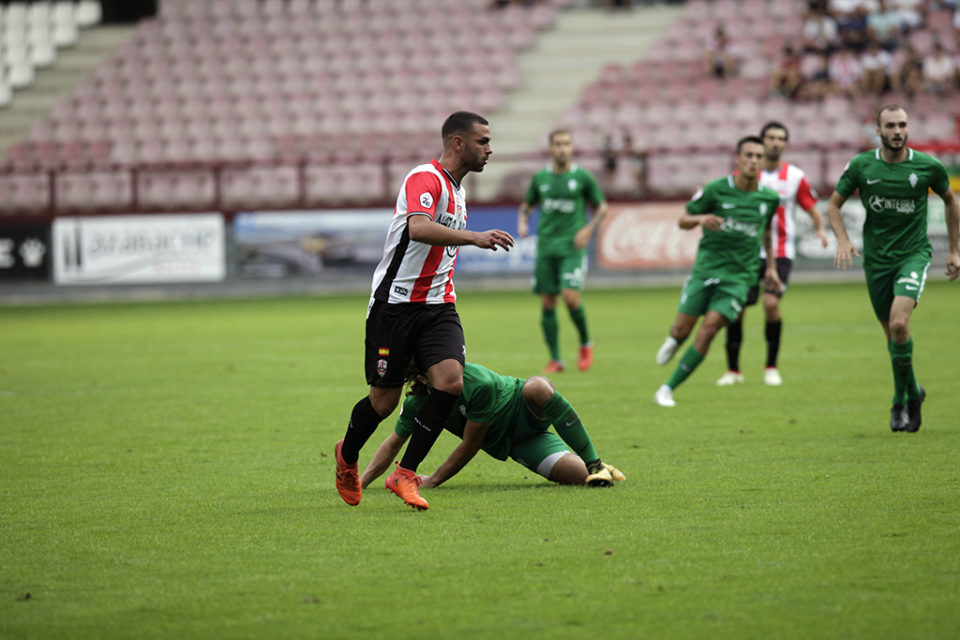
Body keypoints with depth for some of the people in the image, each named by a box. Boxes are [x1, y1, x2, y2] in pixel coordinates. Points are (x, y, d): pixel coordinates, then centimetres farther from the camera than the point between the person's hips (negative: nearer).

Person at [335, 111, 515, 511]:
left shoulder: (456, 189, 16)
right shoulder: (425, 179, -14)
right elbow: (418, 228, -34)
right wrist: (474, 237, -41)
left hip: (437, 305, 7)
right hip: (396, 303, -7)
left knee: (450, 380, -16)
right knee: (384, 400, 1)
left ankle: (405, 475, -8)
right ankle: (347, 458, 32)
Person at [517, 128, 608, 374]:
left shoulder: (582, 177, 0)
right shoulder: (540, 177, 7)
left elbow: (601, 206, 9)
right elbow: (527, 206, 21)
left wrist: (588, 229, -6)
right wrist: (522, 222, 0)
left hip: (572, 247, -3)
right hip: (546, 249, 3)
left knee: (570, 296, -18)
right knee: (547, 303, 1)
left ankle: (585, 344, 7)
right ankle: (555, 360, 10)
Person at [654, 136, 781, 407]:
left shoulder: (769, 198, 2)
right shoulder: (716, 190, -6)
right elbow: (683, 220, 2)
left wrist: (771, 267, 20)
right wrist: (700, 219, -20)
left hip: (739, 276, 1)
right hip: (706, 268, 0)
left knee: (709, 329, -15)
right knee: (682, 329, -1)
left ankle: (668, 388, -6)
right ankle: (673, 341, 41)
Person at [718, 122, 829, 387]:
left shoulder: (795, 176, 2)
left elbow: (812, 209, 7)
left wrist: (821, 229, -13)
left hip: (780, 252, -2)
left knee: (771, 303, -19)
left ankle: (771, 367, -2)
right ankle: (733, 369, 13)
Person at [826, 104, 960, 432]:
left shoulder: (928, 166, -6)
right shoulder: (861, 166, -4)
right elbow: (834, 204, 8)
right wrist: (843, 240, -10)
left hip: (914, 254, -2)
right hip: (876, 258, 2)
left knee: (899, 322, -23)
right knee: (892, 332, 8)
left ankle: (901, 398, -7)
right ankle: (913, 393, 31)